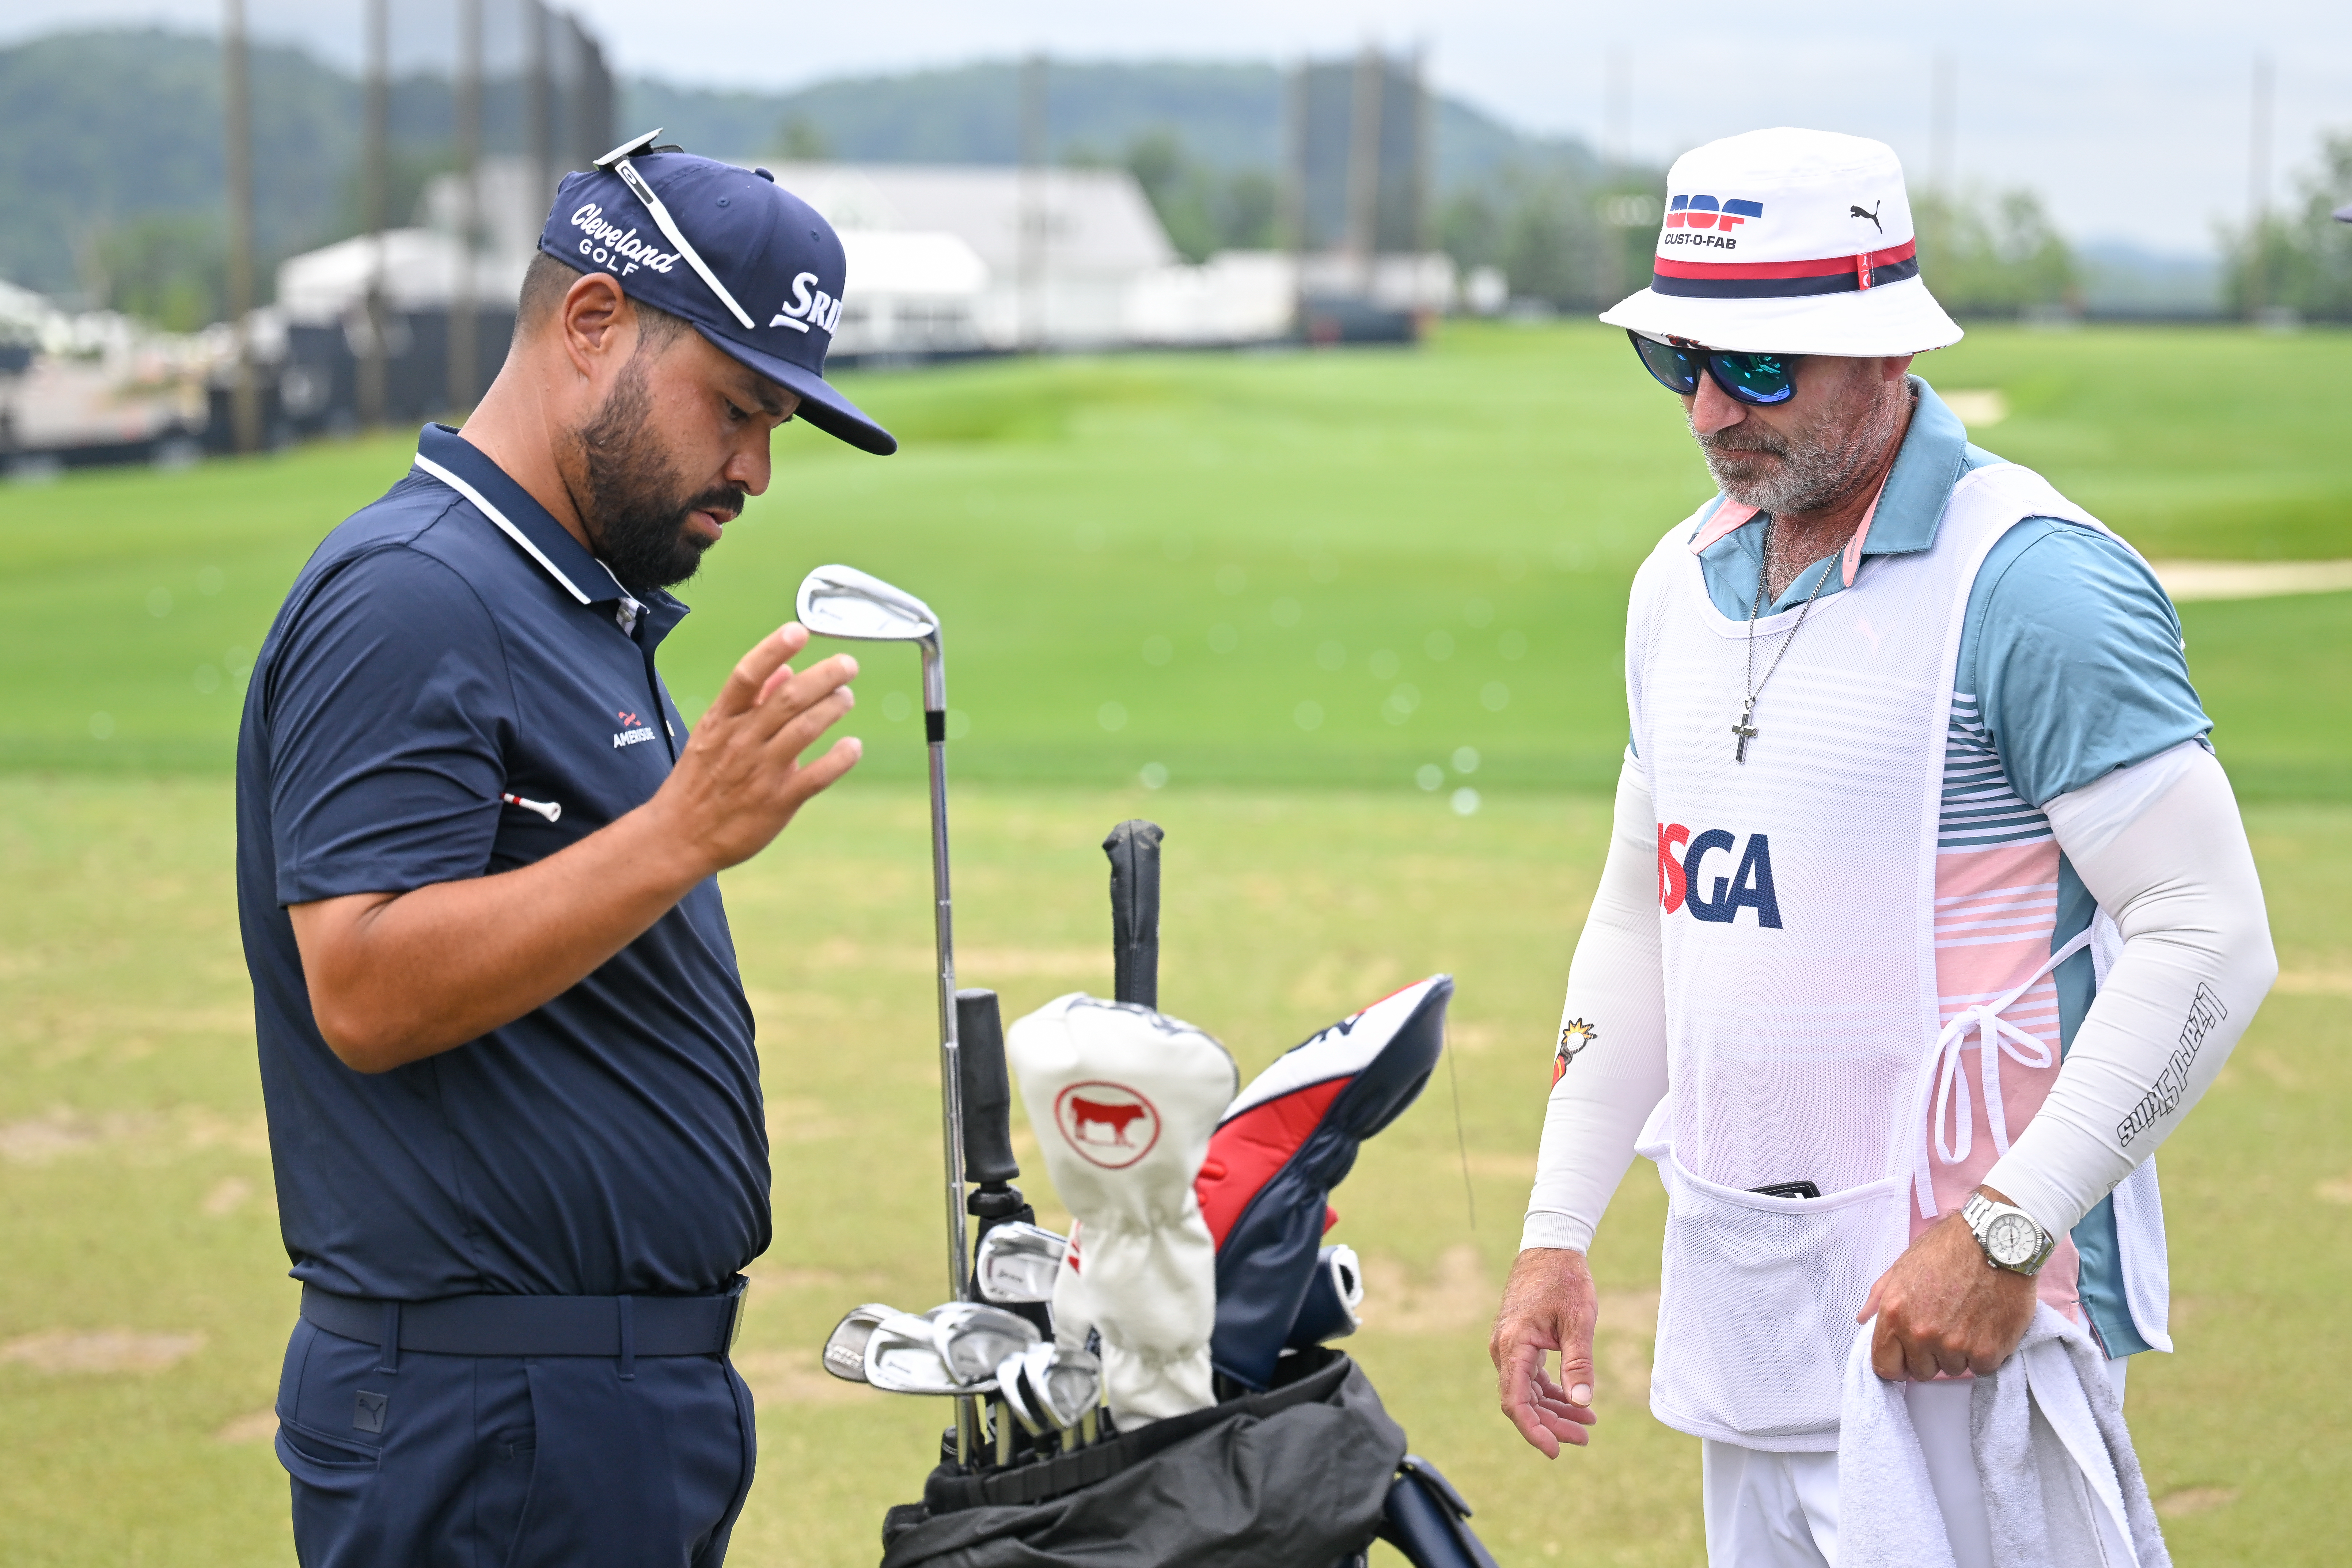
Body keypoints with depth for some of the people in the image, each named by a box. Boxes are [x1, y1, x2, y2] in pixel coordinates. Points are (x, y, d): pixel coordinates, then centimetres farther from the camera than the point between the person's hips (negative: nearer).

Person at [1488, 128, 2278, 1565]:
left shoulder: (2030, 582, -13)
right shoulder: (1684, 580, 12)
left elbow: (2210, 937, -17)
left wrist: (2005, 1232, -23)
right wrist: (1558, 1231, 15)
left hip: (1960, 1300, -7)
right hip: (1734, 1290, 8)